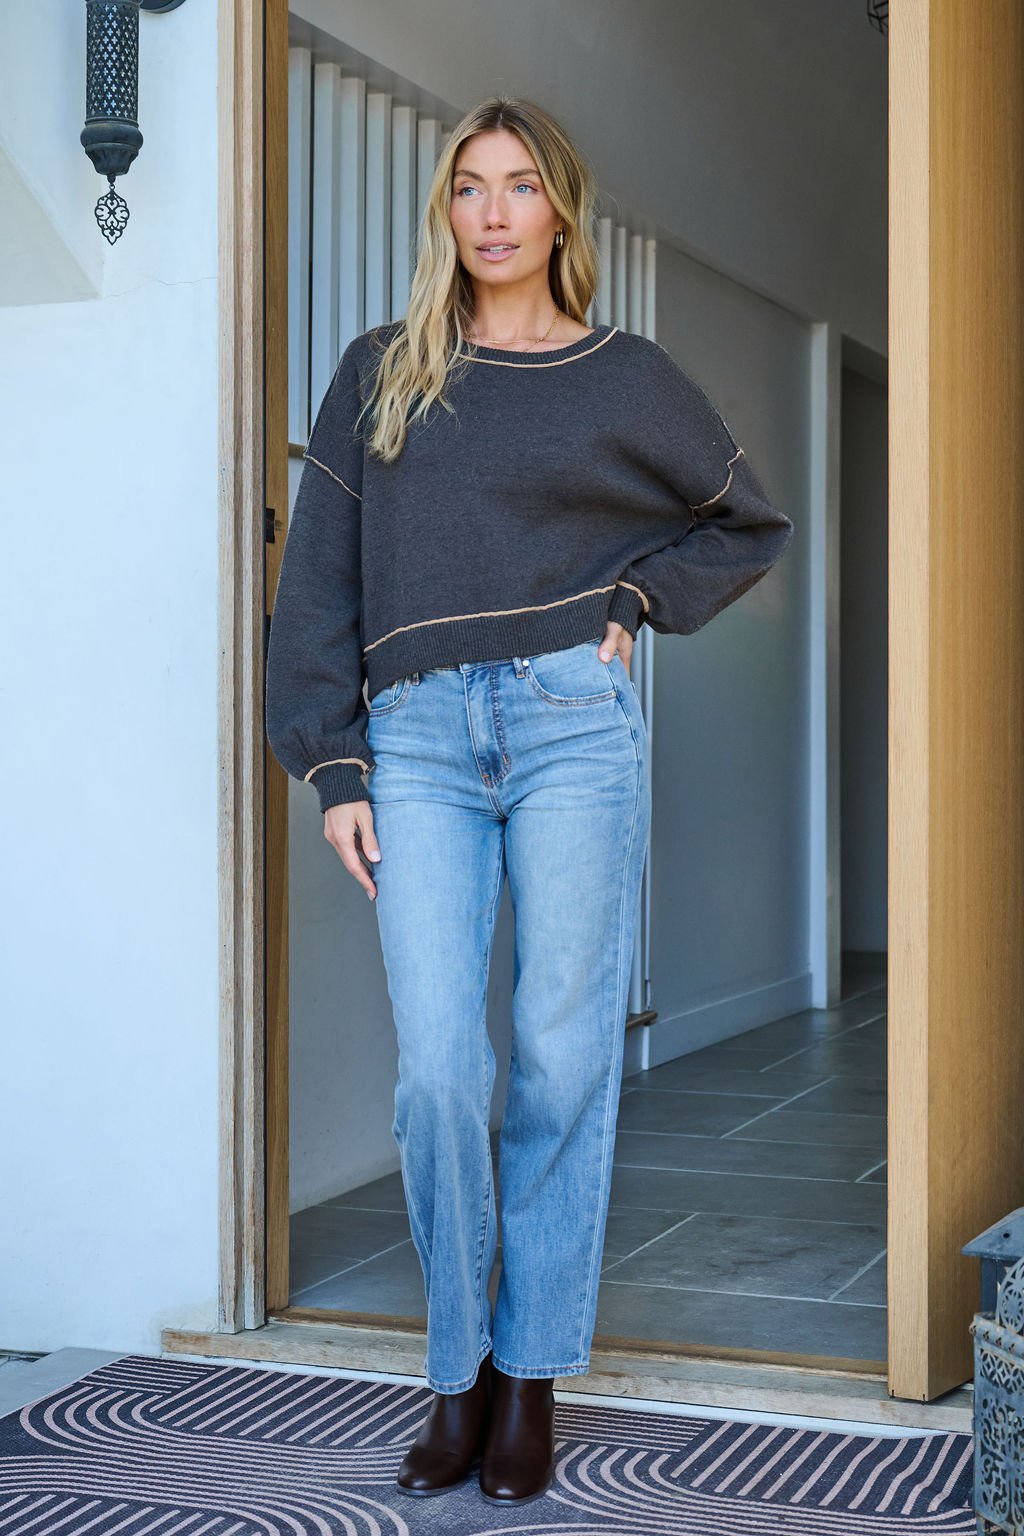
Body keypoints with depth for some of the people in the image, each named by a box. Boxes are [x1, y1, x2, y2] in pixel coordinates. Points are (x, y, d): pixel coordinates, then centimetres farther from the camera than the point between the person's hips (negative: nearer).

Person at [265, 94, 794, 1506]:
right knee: (437, 1070, -4)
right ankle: (458, 1371, 11)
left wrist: (635, 599, 6)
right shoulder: (380, 374, 13)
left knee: (563, 1058, 1)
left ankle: (535, 1375, 12)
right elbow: (318, 581, 9)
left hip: (572, 720, -1)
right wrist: (331, 769, 2)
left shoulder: (628, 380, 9)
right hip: (418, 740, 1)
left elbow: (752, 526, 21)